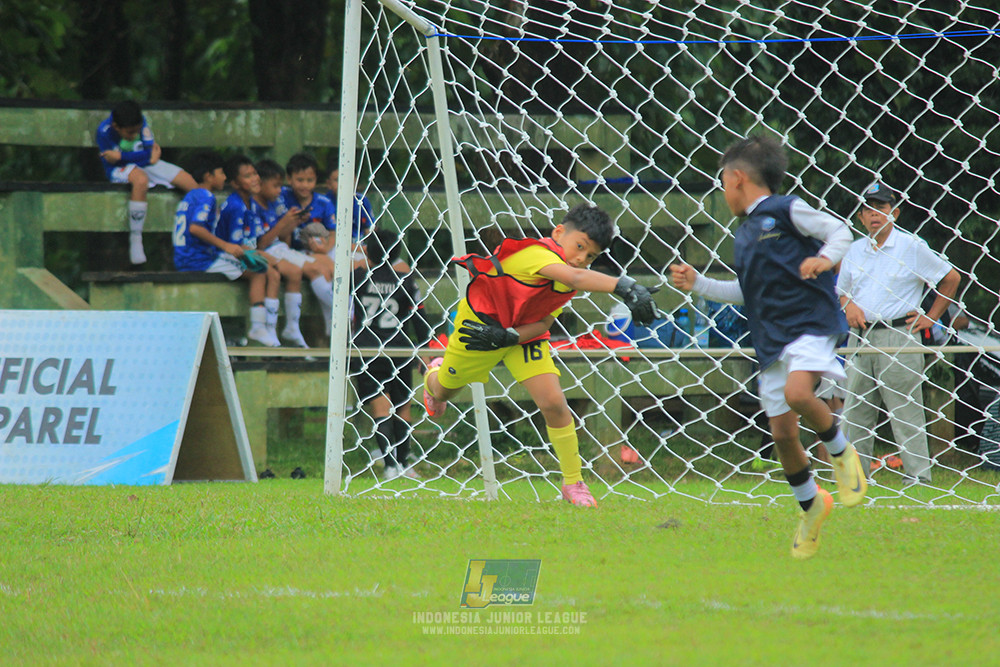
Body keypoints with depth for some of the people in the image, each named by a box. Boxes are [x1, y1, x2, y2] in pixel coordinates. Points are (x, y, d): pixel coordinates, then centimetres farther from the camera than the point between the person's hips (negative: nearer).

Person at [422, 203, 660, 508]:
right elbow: (575, 277, -58)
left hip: (524, 333, 5)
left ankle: (573, 483, 2)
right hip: (482, 320, -5)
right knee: (443, 391, 20)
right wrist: (624, 286, -73)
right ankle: (433, 375, 60)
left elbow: (544, 322, -11)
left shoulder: (569, 284, -13)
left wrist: (510, 336, -31)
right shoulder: (535, 253, -39)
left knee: (554, 403, -13)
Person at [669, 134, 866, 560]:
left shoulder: (786, 210, -2)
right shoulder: (745, 234, 21)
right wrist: (696, 284, 22)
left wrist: (824, 258, -20)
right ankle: (810, 505, 24)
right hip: (770, 340, 8)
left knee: (797, 393, -33)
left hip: (809, 322, -8)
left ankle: (841, 453, -7)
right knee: (782, 432, 4)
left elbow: (839, 230, -1)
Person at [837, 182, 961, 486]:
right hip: (860, 336, 5)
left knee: (905, 413, -7)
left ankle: (919, 476, -5)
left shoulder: (912, 246, -2)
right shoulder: (856, 250, 13)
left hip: (897, 335, -5)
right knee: (855, 412, 6)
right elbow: (843, 290, 23)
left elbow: (951, 278, 3)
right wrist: (849, 305, -1)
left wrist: (932, 317, 0)